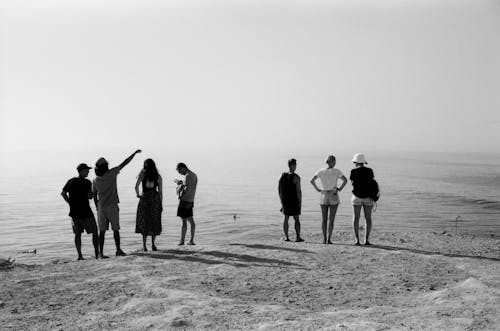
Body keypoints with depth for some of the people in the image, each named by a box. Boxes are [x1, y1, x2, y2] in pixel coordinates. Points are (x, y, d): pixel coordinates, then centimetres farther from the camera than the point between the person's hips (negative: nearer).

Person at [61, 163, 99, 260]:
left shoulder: (71, 181, 7)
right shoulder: (87, 182, -11)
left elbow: (63, 193, 6)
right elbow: (89, 196, -17)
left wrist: (70, 203, 10)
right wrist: (91, 194, 4)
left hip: (74, 212, 5)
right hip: (85, 212, -5)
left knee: (78, 233, 10)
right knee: (94, 232, 6)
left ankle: (79, 255, 6)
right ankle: (97, 253, 5)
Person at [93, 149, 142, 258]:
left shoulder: (95, 181, 2)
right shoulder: (111, 173, -9)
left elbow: (94, 196, 8)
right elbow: (125, 163, -4)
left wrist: (97, 208, 19)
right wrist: (135, 153, 4)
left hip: (101, 208, 3)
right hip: (112, 206, -3)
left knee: (102, 231, 4)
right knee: (115, 229, 5)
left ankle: (101, 252, 1)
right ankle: (118, 250, 7)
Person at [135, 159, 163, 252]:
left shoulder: (142, 174, 0)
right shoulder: (158, 177, 3)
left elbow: (136, 186, -10)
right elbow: (160, 192, 1)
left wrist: (138, 194, 8)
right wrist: (161, 204, 7)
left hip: (145, 198, -1)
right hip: (155, 199, 1)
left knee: (144, 222, 7)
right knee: (155, 222, 12)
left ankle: (144, 245, 2)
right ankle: (153, 244, 9)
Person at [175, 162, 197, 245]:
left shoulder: (187, 176, -14)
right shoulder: (194, 175, 14)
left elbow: (188, 189, -23)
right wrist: (181, 183, 17)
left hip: (184, 200, -9)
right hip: (191, 201, 9)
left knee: (184, 221, -5)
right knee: (191, 220, 11)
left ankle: (182, 241, -1)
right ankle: (191, 240, 14)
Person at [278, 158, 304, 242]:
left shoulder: (282, 175, 3)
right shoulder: (296, 177, -13)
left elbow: (279, 189, 5)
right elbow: (298, 190, -15)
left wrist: (282, 201, 13)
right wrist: (300, 201, -7)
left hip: (285, 201, 4)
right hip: (294, 201, -4)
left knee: (286, 218, 9)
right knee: (296, 219, 4)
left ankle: (286, 237, 8)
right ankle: (298, 237, 5)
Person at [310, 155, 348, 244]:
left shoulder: (320, 171, 1)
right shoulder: (336, 171, -6)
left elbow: (312, 180, -7)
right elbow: (345, 180, -16)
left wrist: (318, 189, 1)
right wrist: (340, 188, -4)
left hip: (323, 196, 2)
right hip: (333, 197, -2)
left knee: (324, 219, 8)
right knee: (331, 219, 1)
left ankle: (324, 239, 5)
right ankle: (329, 239, -3)